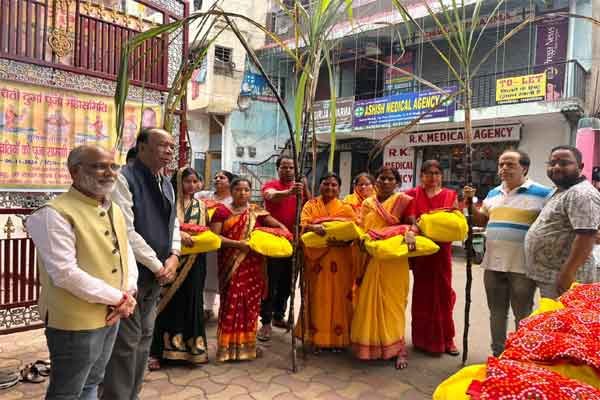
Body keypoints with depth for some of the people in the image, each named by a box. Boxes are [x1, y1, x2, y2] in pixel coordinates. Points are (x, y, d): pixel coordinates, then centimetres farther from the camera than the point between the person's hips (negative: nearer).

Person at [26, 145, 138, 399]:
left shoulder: (113, 210, 9)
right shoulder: (55, 214, -18)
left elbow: (127, 254, 11)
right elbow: (65, 274, -25)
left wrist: (128, 293, -7)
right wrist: (119, 298, -18)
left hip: (110, 317, 7)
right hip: (75, 323, -7)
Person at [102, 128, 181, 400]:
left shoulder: (166, 184, 12)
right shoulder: (124, 179, -14)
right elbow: (126, 232, -20)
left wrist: (173, 257, -1)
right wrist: (158, 266, -15)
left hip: (156, 274, 8)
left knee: (143, 339, 17)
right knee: (126, 342, 2)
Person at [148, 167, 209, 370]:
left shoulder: (200, 206, 13)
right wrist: (179, 234, -24)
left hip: (194, 262, 4)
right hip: (173, 258, -3)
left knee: (191, 302, 8)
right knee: (169, 303, -1)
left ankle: (192, 346, 20)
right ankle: (158, 350, 9)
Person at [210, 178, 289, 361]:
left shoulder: (257, 212, 10)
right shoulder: (222, 211, 3)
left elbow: (279, 226, 7)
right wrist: (238, 244, -17)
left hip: (252, 265, 3)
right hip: (231, 265, -2)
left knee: (250, 304, 6)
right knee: (231, 303, -2)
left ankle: (246, 345, 20)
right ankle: (228, 346, 11)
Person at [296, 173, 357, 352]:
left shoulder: (346, 208, 8)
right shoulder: (310, 205, 8)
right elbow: (302, 225, -7)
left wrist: (342, 240, -19)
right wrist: (313, 227, -28)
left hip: (339, 260, 0)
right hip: (316, 257, 0)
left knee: (338, 297, 5)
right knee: (317, 297, 5)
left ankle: (338, 338, 19)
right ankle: (316, 338, 17)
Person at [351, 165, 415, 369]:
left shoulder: (403, 201, 1)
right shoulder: (367, 203, 14)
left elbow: (412, 224, -9)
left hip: (394, 260, -4)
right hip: (371, 259, 4)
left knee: (392, 303, -1)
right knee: (369, 302, 9)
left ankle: (397, 348, 9)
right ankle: (371, 344, 24)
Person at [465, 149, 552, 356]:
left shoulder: (542, 193, -7)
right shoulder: (493, 193, 11)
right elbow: (481, 221, 17)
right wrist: (470, 202, 2)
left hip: (523, 266, -5)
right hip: (493, 264, 6)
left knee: (523, 316, 8)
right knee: (496, 312, 16)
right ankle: (498, 354, 31)